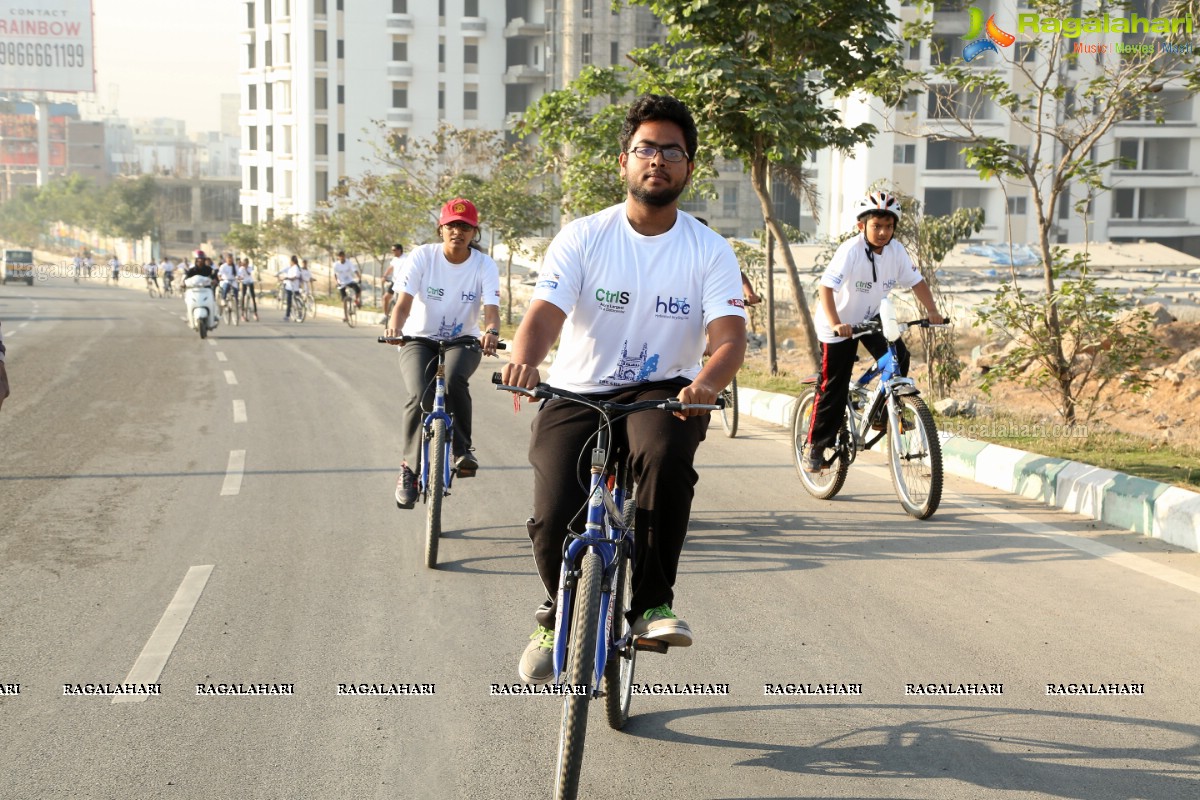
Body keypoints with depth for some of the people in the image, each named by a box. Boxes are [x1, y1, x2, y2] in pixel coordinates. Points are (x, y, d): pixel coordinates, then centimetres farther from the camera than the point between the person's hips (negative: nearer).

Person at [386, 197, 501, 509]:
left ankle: (462, 448, -12)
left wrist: (490, 332, -45)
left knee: (454, 377, -34)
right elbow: (404, 301, -20)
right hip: (420, 339, 0)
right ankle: (410, 468, -4)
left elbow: (491, 310, -21)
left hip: (464, 341, 0)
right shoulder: (422, 256, -11)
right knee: (418, 395, -25)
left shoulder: (485, 265, -10)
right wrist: (394, 326, -43)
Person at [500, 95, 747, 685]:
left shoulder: (710, 251, -3)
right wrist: (524, 359, -41)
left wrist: (707, 383, -39)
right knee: (553, 518, -18)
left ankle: (654, 603, -18)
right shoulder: (582, 238, -4)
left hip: (662, 393, 0)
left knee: (666, 453, -36)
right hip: (576, 396, 0)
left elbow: (730, 336, -15)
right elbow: (545, 313, -16)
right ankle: (559, 616, 17)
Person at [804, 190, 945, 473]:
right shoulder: (851, 250, -26)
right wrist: (835, 324, -47)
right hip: (839, 325, -5)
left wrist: (933, 311, -14)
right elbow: (826, 287, -35)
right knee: (833, 388, -1)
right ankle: (816, 448, 11)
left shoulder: (896, 251, -10)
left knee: (898, 357, -20)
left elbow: (916, 281, -1)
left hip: (871, 318, 5)